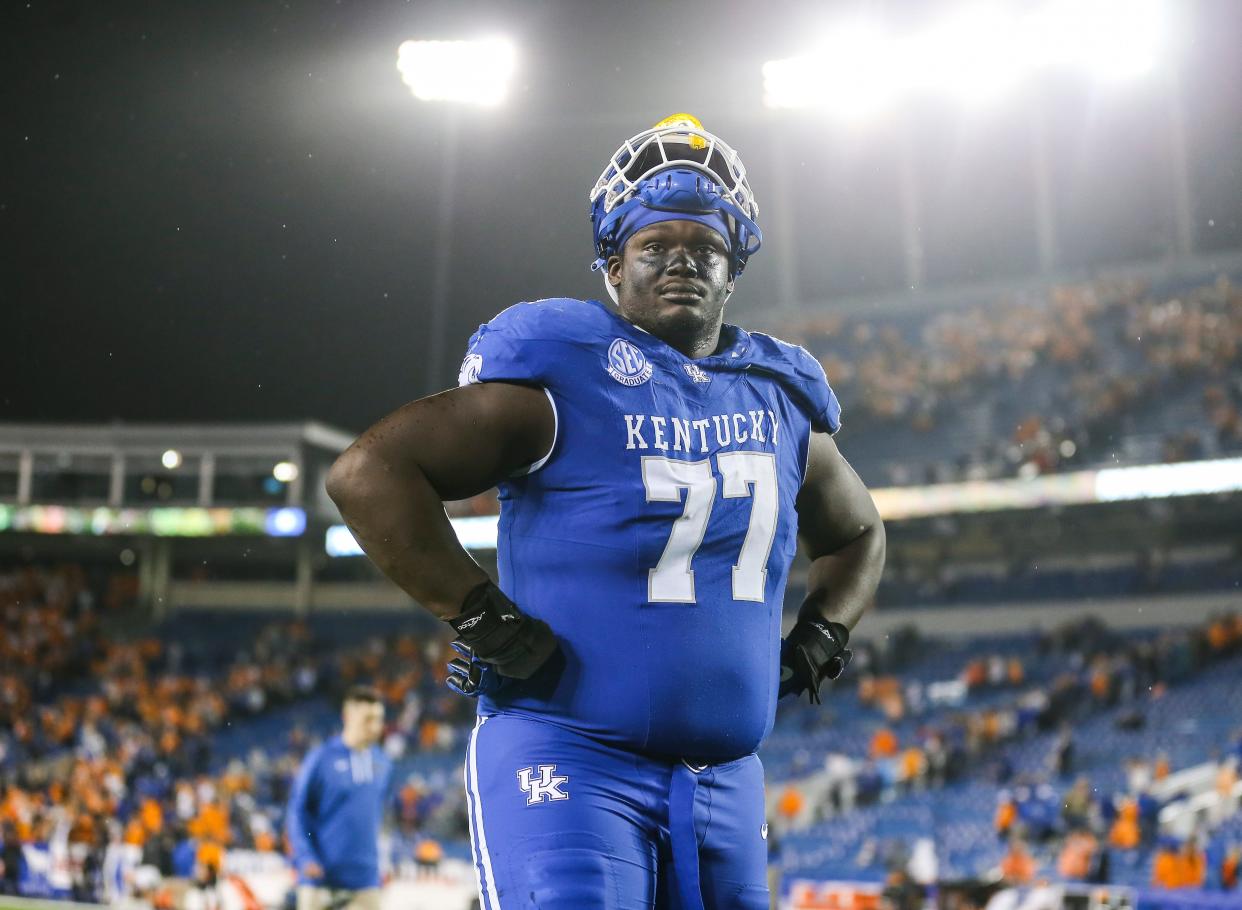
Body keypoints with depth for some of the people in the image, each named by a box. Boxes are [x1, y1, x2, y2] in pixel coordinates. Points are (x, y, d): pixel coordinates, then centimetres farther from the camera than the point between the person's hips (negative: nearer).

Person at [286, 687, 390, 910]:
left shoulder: (381, 763, 6)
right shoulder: (321, 759, -9)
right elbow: (297, 810, -6)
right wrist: (305, 857, -15)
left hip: (364, 875, 4)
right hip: (321, 873, -4)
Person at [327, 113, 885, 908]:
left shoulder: (782, 401, 11)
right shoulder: (564, 376, -9)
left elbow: (858, 535, 29)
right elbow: (369, 473, -14)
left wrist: (820, 639, 12)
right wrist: (483, 617, -17)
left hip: (724, 778, 7)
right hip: (568, 756, -6)